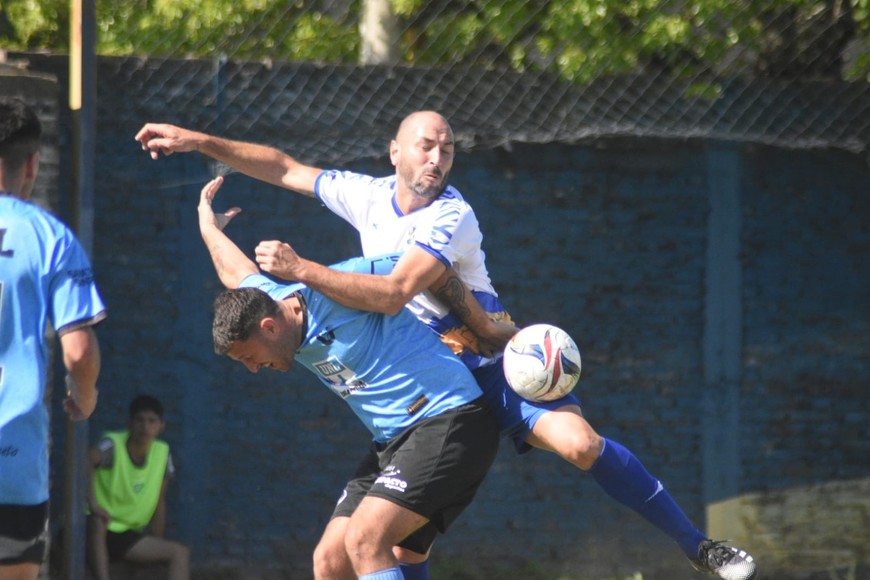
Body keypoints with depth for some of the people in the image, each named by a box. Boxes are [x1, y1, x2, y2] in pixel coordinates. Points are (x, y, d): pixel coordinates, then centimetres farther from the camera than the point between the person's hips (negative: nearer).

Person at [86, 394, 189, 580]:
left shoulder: (162, 453, 0)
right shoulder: (113, 444, -17)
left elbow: (159, 502, 9)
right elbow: (87, 460, -40)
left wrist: (157, 548, 9)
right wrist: (93, 504, -46)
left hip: (125, 536, 6)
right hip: (95, 531, -6)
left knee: (181, 552, -7)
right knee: (98, 521, -40)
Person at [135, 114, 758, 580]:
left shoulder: (451, 216, -17)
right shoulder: (367, 195, 2)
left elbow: (393, 294, -31)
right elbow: (285, 168, 16)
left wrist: (301, 269, -33)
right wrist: (198, 141, 10)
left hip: (492, 361, -5)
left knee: (580, 444, -29)